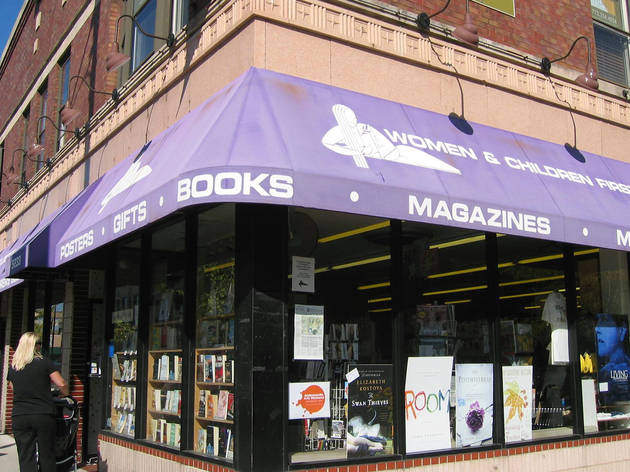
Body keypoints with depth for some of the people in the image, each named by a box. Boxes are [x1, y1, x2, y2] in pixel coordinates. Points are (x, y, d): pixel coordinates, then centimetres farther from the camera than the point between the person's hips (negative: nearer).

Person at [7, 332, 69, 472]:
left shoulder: (13, 367, 7)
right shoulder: (44, 362, -4)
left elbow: (15, 390, 17)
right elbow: (62, 384, -7)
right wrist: (65, 395, 13)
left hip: (19, 417, 3)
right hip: (44, 416, -3)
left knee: (25, 458, 5)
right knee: (47, 456, 7)